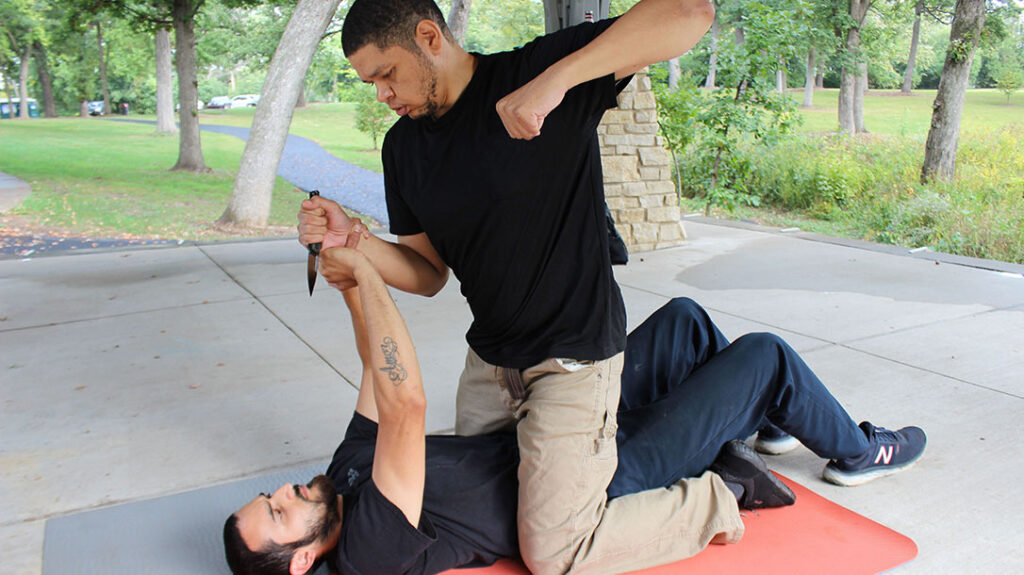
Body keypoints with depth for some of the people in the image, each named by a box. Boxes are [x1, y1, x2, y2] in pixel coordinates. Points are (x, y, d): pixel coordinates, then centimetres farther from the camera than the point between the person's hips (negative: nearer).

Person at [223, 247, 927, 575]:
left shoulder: (349, 473, -3)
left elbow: (381, 378, 1)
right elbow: (406, 403, -41)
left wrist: (351, 270, -10)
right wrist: (361, 270, -35)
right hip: (605, 483, -8)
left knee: (684, 318, 13)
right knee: (765, 355, -5)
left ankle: (750, 422, 35)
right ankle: (856, 451, 24)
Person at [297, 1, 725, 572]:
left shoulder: (534, 71, -15)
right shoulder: (403, 146, 4)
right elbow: (429, 274, 7)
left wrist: (557, 77, -35)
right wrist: (353, 239, -12)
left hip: (572, 358, -7)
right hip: (489, 355, 8)